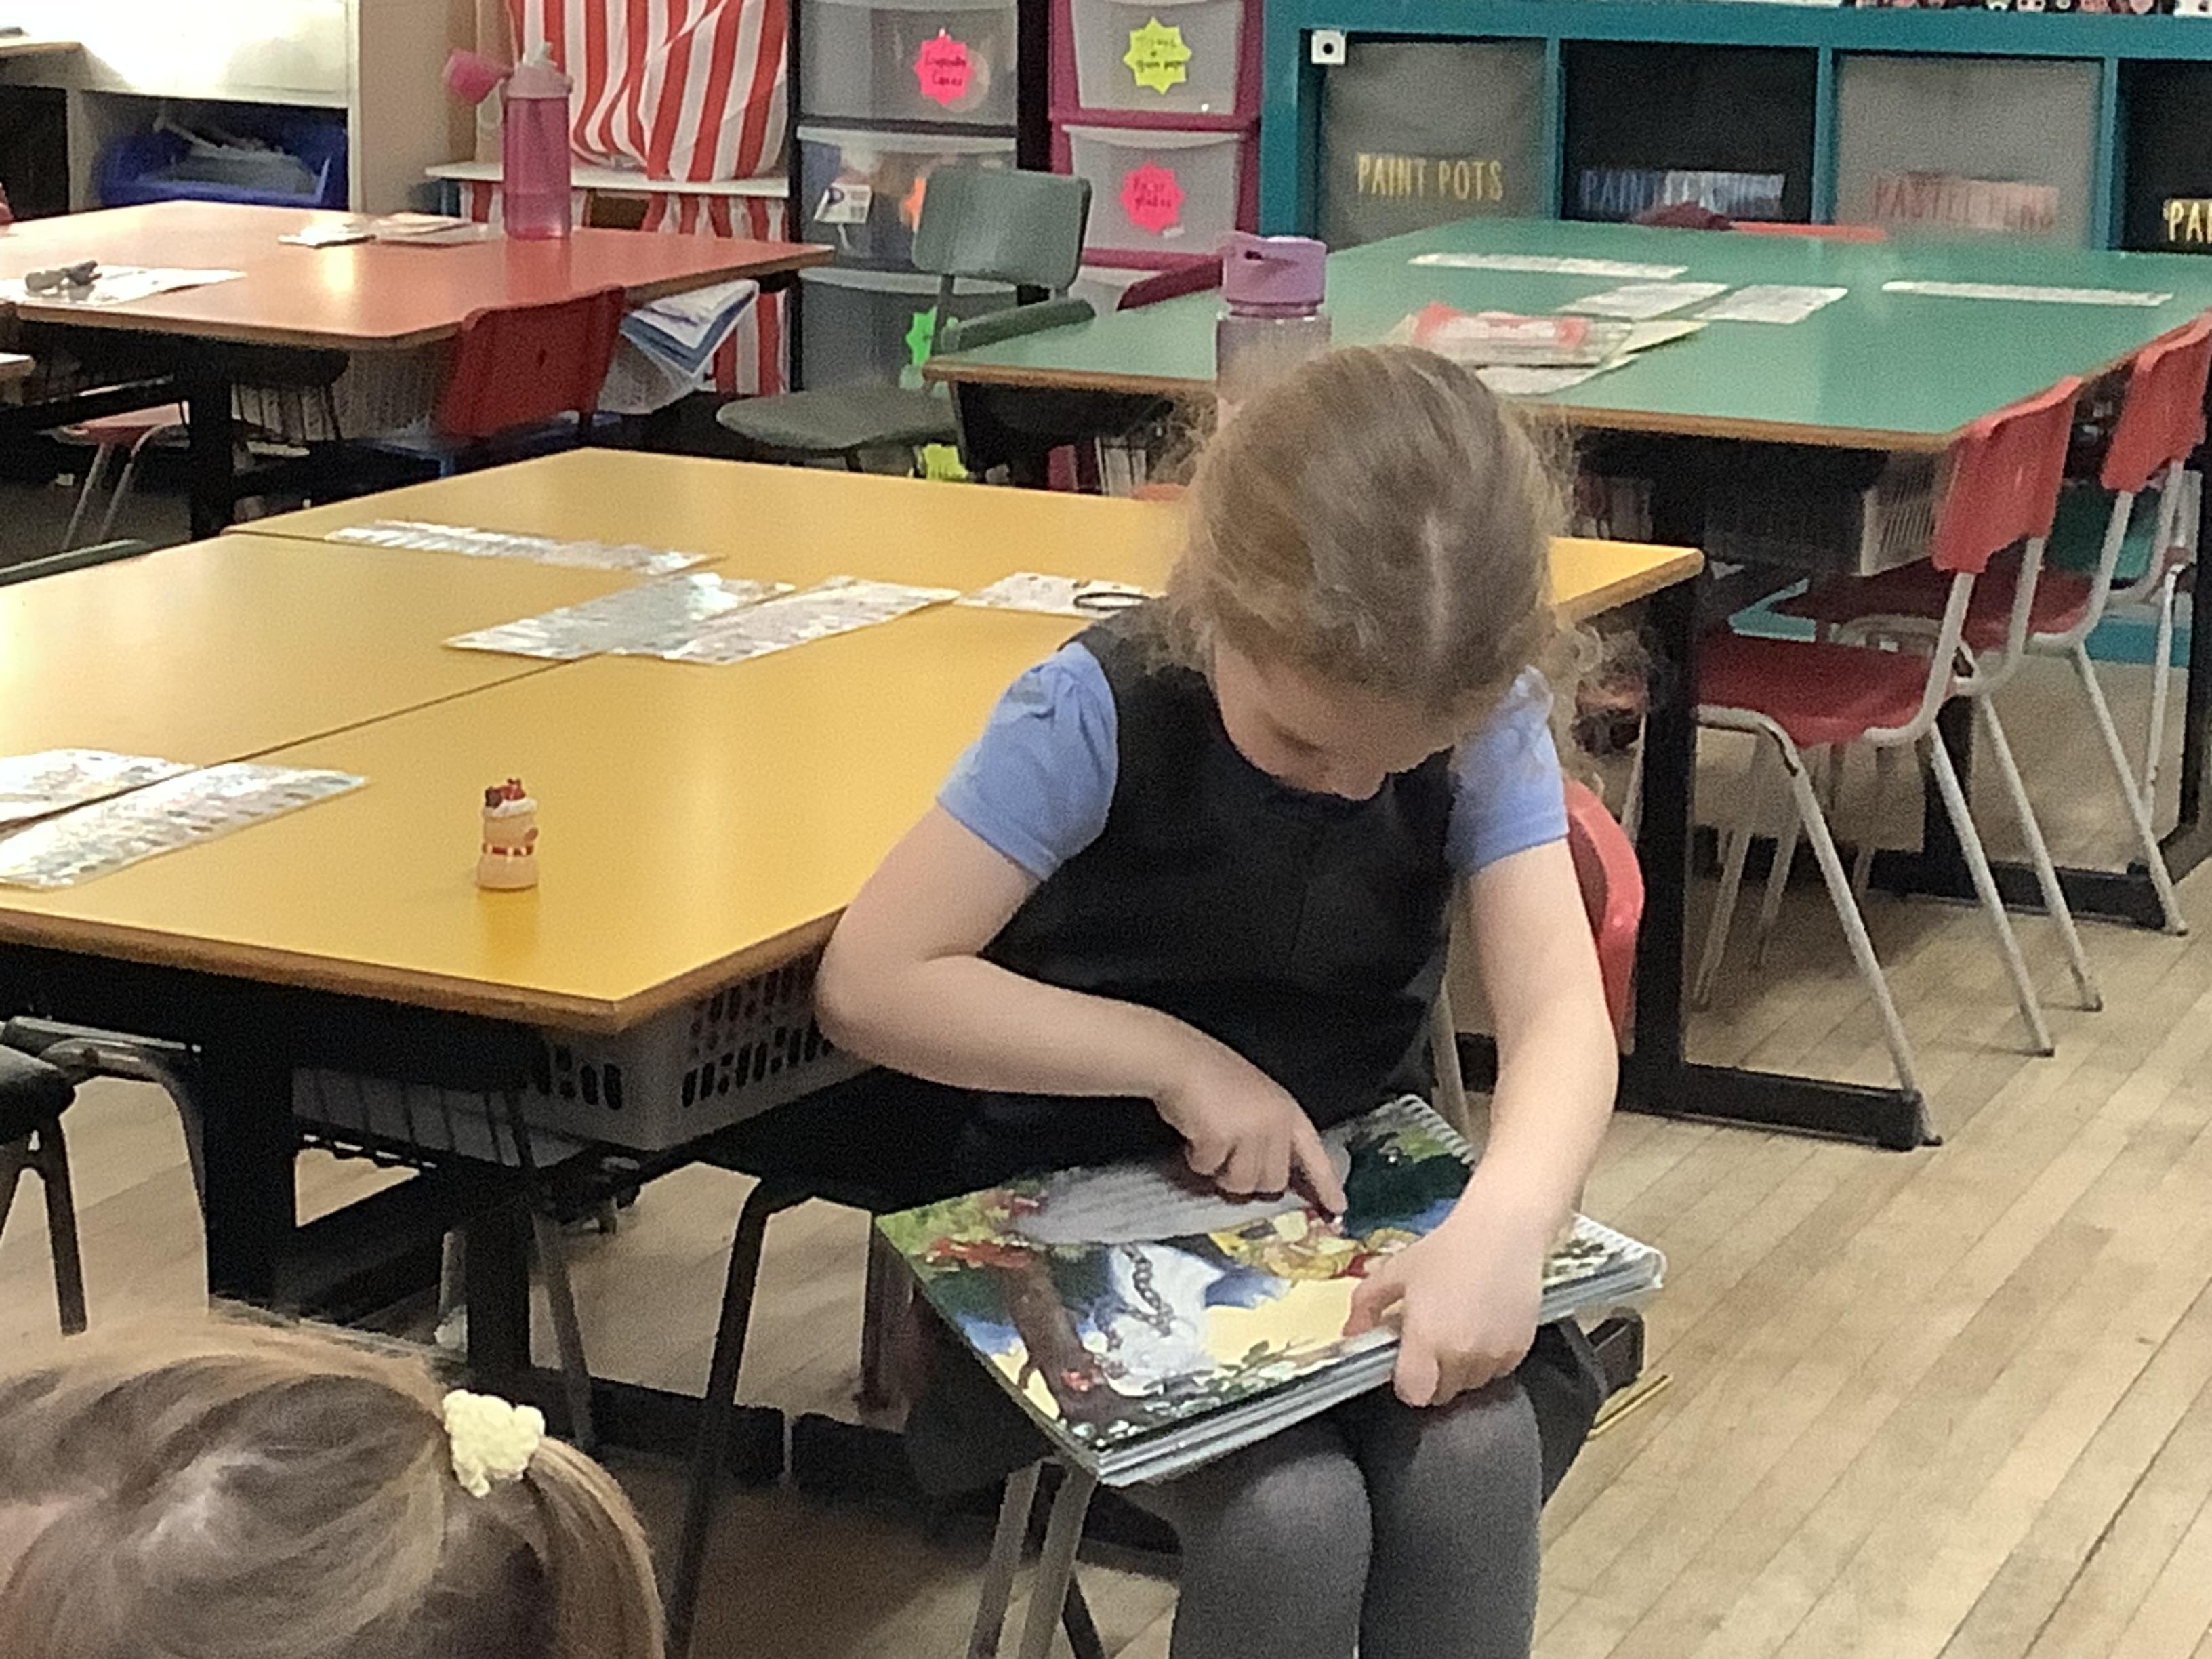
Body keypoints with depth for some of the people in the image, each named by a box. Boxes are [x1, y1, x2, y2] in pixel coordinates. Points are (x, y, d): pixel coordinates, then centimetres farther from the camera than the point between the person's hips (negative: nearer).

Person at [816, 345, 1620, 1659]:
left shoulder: (1484, 722, -12)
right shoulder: (1100, 715, -20)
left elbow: (1561, 1014, -22)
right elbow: (872, 982, -20)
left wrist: (1503, 1223, -42)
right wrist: (1175, 1057, -23)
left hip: (1358, 1203, 3)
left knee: (1477, 1454, -26)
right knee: (1293, 1515, -27)